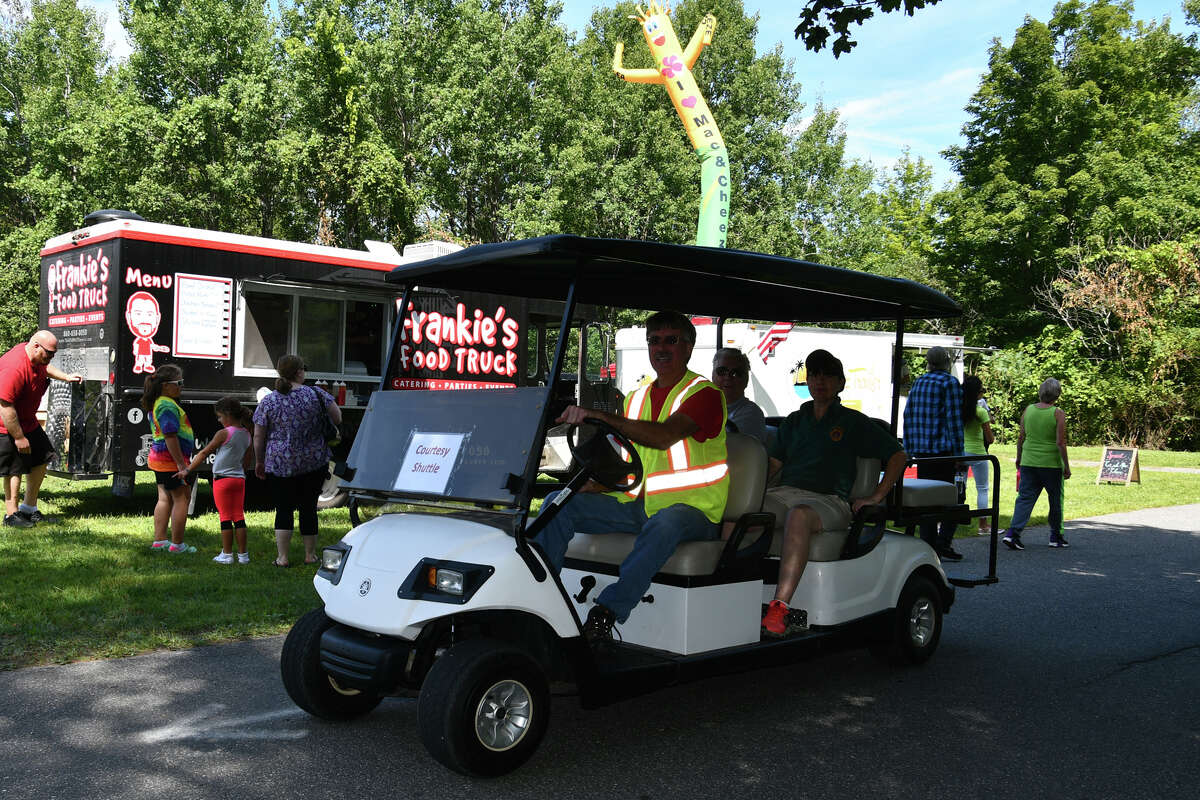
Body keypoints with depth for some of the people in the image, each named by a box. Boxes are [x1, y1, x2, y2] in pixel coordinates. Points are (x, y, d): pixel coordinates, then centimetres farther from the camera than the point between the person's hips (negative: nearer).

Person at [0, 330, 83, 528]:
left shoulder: (36, 357, -2)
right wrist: (19, 437, -26)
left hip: (28, 421, 10)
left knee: (42, 460, 13)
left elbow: (44, 367, 27)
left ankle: (29, 509, 24)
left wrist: (66, 377, 15)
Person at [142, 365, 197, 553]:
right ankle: (177, 544, 3)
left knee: (165, 498, 15)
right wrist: (181, 465, -22)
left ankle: (159, 540, 19)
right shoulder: (168, 406, -19)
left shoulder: (156, 403, 14)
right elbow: (171, 436, -23)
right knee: (181, 498, -2)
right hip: (171, 458, -10)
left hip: (158, 458, 10)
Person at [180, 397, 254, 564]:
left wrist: (187, 470, 2)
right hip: (239, 478, 6)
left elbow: (204, 453, -5)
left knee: (225, 517, 1)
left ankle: (227, 554, 6)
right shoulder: (246, 434, 7)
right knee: (239, 516, 8)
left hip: (222, 479, -6)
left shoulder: (223, 433, -10)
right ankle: (243, 555, 9)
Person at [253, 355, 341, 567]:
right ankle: (310, 555, 19)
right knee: (309, 508, 11)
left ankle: (282, 557, 3)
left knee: (284, 510, 7)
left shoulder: (268, 402, -3)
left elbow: (258, 437, 0)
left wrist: (259, 462, 13)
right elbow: (337, 417, -1)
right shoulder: (316, 394, -5)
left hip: (279, 466, 0)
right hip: (314, 463, 0)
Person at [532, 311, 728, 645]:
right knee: (558, 503, -11)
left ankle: (606, 612, -41)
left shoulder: (704, 393, -5)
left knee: (666, 522, -41)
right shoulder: (636, 398, 17)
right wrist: (588, 485, -2)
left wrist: (598, 415, -31)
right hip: (636, 504, 6)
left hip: (690, 508, -6)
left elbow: (664, 436, -24)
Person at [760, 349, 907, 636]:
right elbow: (772, 463, 21)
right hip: (783, 492, 4)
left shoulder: (853, 422, 14)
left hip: (828, 500, -4)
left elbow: (898, 456, 12)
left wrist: (876, 497, 0)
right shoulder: (794, 421, 27)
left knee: (799, 516, -41)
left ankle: (779, 608, -47)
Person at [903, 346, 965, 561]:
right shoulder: (949, 382, -6)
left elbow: (908, 416, 13)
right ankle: (943, 545, -5)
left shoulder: (917, 383, 12)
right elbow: (954, 419, -11)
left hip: (921, 451, 6)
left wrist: (909, 450, 16)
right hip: (943, 450, -6)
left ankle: (927, 545, 10)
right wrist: (958, 453, -9)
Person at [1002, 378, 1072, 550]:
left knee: (1025, 498, 3)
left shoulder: (1028, 410, 2)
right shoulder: (1058, 414, -10)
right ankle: (1056, 537, 23)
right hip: (1051, 464, -3)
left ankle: (1013, 533, -12)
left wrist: (1019, 458, 20)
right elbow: (1060, 443, -12)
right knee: (1055, 501, 13)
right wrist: (1067, 466, -5)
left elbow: (1021, 438, 8)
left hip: (1028, 463, 3)